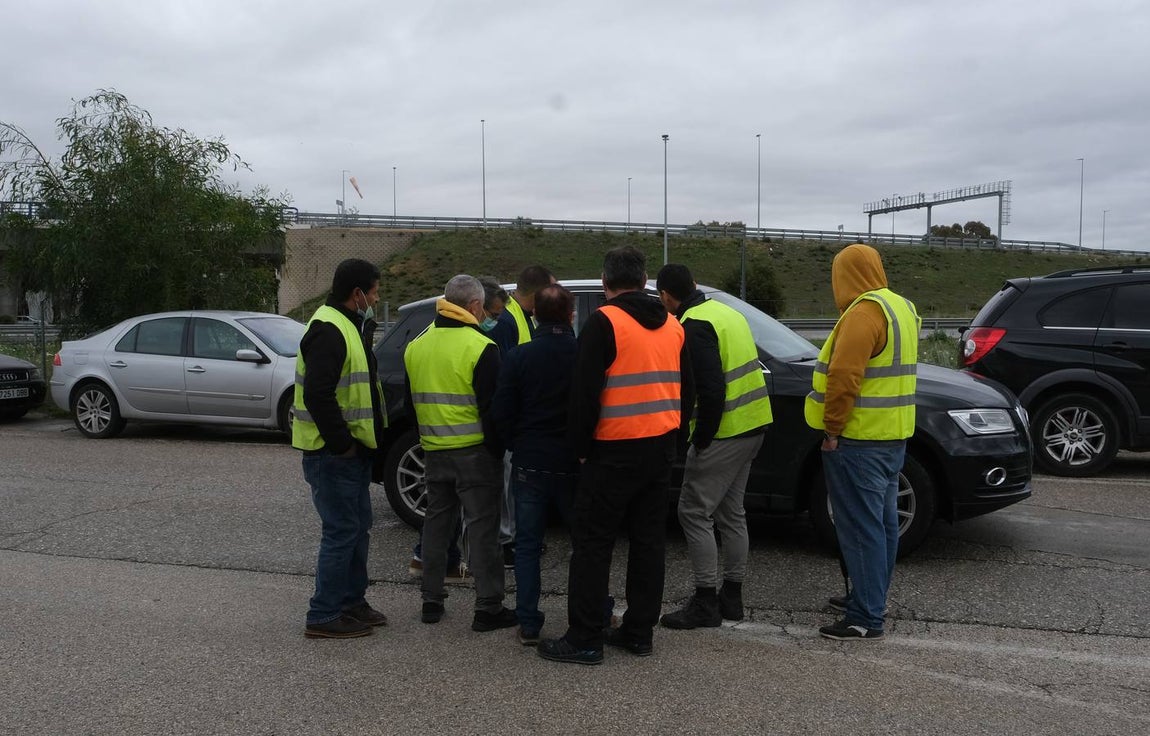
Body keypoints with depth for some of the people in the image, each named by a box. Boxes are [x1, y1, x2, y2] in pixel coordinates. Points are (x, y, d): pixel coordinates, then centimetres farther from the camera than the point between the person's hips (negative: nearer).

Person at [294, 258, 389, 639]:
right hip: (333, 453, -10)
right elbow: (318, 396, -26)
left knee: (358, 527, 17)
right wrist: (341, 443, -20)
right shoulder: (328, 330, -18)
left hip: (353, 450, 10)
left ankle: (352, 601, 30)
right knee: (342, 532, -4)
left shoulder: (349, 326, 16)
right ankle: (324, 616, 6)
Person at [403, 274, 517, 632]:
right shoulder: (480, 347, -14)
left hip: (433, 451, 6)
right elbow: (492, 406, -14)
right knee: (482, 527, 1)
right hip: (474, 451, -6)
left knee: (436, 521, 16)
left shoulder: (416, 346, 8)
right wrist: (497, 448, -3)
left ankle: (431, 601, 23)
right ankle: (488, 608, 5)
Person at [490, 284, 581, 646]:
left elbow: (501, 413, -5)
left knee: (527, 544, 10)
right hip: (573, 464, 0)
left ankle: (528, 624, 11)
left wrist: (518, 447, 10)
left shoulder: (518, 357, -6)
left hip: (529, 465, 0)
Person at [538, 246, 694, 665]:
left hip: (615, 452, -7)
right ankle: (639, 632, 20)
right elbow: (686, 390, 16)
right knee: (649, 540, 12)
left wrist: (581, 445, -5)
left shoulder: (605, 321, -11)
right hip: (661, 449, 7)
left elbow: (585, 392, -15)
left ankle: (585, 639, 4)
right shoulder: (672, 326, 11)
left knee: (592, 542, 0)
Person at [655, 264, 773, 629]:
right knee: (731, 512, 17)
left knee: (694, 512, -1)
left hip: (724, 432, -10)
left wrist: (702, 437, -13)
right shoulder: (727, 312, 13)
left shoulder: (694, 326, -16)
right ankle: (732, 595, 26)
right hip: (753, 426, 10)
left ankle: (706, 602, 5)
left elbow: (711, 389, -23)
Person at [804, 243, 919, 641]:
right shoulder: (902, 308, 14)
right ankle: (872, 599, 30)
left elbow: (844, 377, -25)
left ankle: (865, 618, 0)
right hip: (893, 436, 10)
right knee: (882, 523, 17)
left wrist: (831, 429, -17)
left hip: (859, 440, -10)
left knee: (862, 528, -5)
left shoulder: (863, 313, -17)